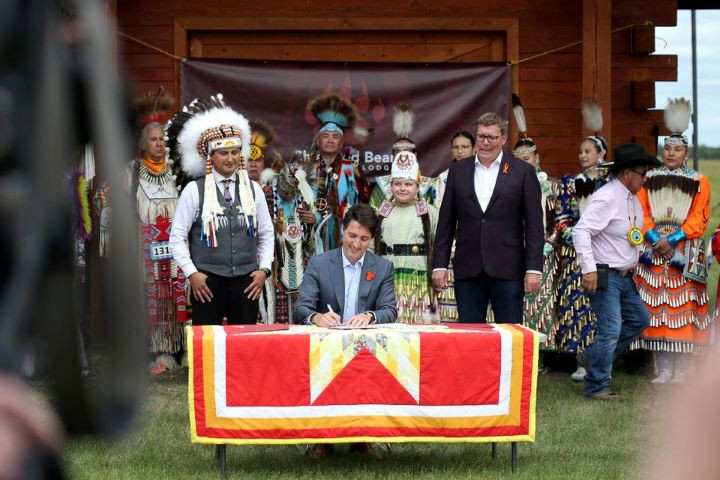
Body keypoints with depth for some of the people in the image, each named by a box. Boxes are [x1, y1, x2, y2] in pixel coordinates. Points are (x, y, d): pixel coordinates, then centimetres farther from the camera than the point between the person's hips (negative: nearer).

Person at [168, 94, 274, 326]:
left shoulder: (253, 190, 9)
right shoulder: (194, 191, 0)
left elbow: (266, 234, 14)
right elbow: (177, 237, 0)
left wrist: (263, 269, 3)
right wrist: (191, 273, -7)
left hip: (247, 280, 3)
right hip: (207, 280, -3)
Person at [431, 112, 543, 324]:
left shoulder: (523, 171, 2)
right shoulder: (458, 170, 10)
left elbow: (534, 225, -1)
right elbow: (446, 223, 10)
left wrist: (533, 269, -7)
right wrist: (439, 265, 4)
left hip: (507, 269, -2)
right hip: (467, 269, 3)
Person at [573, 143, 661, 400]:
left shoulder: (633, 199, 11)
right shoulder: (607, 198, -19)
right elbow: (581, 231, -25)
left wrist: (636, 257, 17)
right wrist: (589, 269, -28)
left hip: (625, 276, 10)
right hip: (605, 276, -10)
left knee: (639, 319, 16)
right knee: (611, 329, -10)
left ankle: (593, 357, 26)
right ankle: (597, 387, 1)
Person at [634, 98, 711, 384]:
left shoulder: (699, 182, 6)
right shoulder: (648, 179, 12)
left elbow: (699, 219, -2)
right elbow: (641, 213, 6)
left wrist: (674, 240, -14)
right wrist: (655, 240, -10)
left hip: (684, 252, -2)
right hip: (653, 250, 2)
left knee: (683, 308, -6)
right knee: (656, 308, -3)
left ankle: (682, 370, -4)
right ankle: (663, 369, 0)